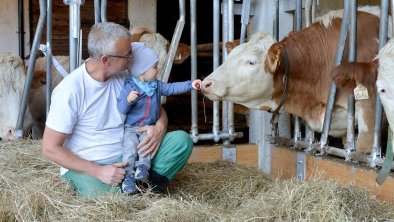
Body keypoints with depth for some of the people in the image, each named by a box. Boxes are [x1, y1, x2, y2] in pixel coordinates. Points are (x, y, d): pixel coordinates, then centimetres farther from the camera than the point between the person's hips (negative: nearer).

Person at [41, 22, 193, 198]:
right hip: (85, 167, -4)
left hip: (125, 156, 5)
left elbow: (156, 108, 14)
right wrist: (98, 171, -21)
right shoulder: (70, 90, -17)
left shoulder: (123, 77, 0)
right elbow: (50, 148, -13)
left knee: (181, 139, -13)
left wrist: (160, 127, -12)